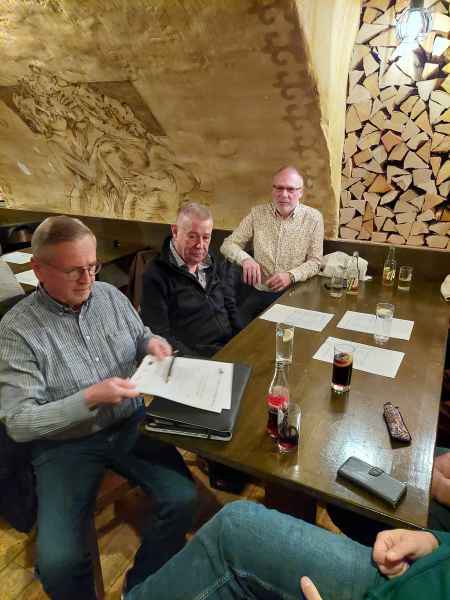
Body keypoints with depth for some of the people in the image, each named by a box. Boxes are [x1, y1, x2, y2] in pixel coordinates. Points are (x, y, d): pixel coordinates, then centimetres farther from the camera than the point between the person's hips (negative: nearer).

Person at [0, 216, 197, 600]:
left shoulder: (111, 295, 0)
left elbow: (140, 337, 16)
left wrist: (151, 342, -8)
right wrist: (91, 398, -26)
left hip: (131, 426, 4)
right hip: (65, 446, -3)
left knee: (183, 499, -14)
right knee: (58, 562, -18)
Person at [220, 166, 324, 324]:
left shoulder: (313, 218, 0)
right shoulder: (257, 213, 4)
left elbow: (315, 262, 2)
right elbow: (228, 244, 6)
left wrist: (291, 275, -17)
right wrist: (245, 259, -15)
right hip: (258, 292, 1)